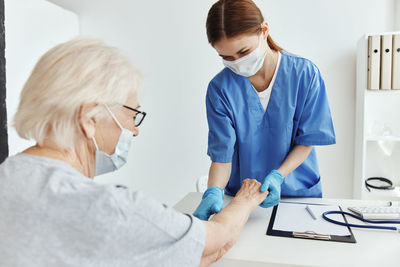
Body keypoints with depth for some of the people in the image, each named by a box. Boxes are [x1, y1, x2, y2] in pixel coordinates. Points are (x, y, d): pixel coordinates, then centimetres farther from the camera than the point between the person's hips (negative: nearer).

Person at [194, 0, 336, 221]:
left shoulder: (304, 74, -10)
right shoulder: (220, 88, -11)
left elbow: (306, 141, -6)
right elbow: (222, 153, -12)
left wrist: (278, 176, -21)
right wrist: (214, 192, -29)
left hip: (297, 189, 2)